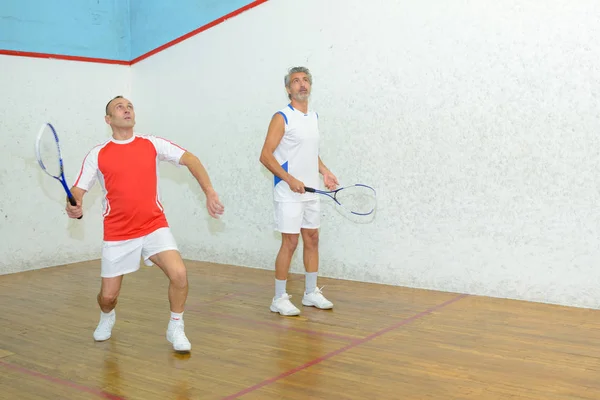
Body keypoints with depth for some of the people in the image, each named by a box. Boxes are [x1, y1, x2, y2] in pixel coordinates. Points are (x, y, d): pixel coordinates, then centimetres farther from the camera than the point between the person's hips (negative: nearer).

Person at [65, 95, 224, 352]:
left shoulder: (153, 144, 1)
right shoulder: (97, 155, -1)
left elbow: (190, 159, 0)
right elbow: (78, 191, -1)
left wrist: (210, 193, -10)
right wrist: (74, 207, -24)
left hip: (155, 227, 0)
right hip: (117, 234, 0)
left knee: (179, 274, -21)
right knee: (108, 296, 5)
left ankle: (175, 329, 4)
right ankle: (107, 318, 44)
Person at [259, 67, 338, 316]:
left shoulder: (314, 117, 12)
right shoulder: (282, 118, -10)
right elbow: (265, 156, -15)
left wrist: (325, 171, 10)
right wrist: (290, 179, -23)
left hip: (311, 191, 8)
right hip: (289, 192, -7)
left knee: (312, 239, 12)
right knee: (290, 242, -5)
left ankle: (311, 293, 24)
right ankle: (279, 299, 6)